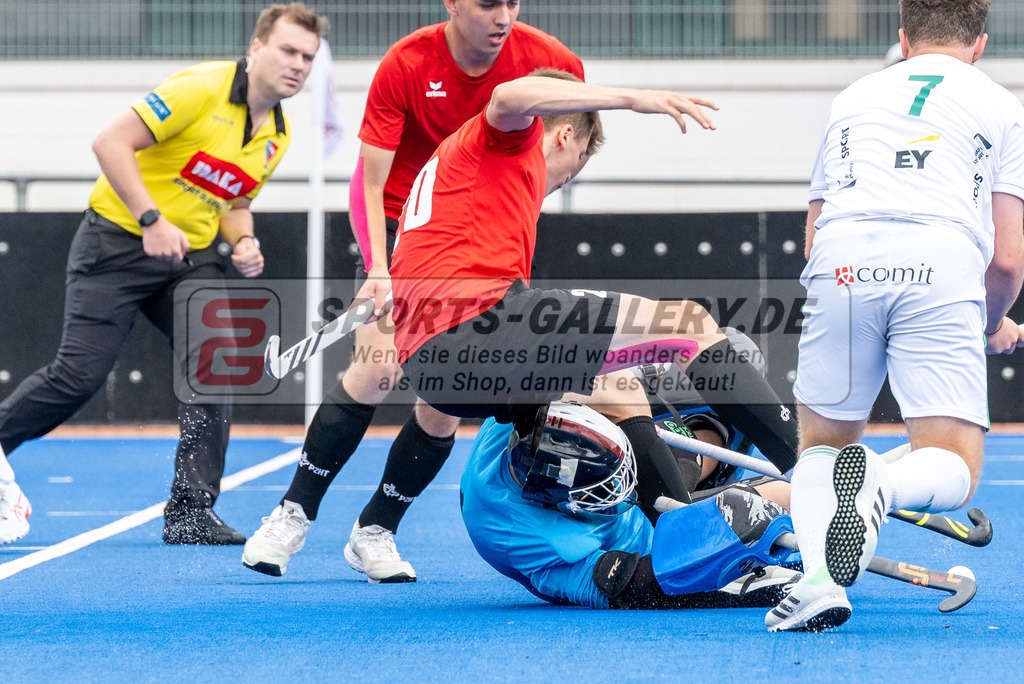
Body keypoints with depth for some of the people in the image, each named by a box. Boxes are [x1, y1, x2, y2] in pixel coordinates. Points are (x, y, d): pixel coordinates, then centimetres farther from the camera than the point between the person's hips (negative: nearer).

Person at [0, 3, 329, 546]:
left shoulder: (279, 135, 6)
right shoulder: (202, 89, -19)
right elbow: (111, 141, -22)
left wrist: (243, 243, -3)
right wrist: (152, 221, -27)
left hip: (190, 256, 7)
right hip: (117, 238, -7)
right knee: (80, 374, -11)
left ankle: (191, 514, -6)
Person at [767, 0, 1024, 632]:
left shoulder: (854, 96, 31)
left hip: (841, 268, 2)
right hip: (943, 268, -2)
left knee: (822, 444, 19)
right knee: (954, 473, 4)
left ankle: (817, 579, -8)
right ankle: (881, 485, -31)